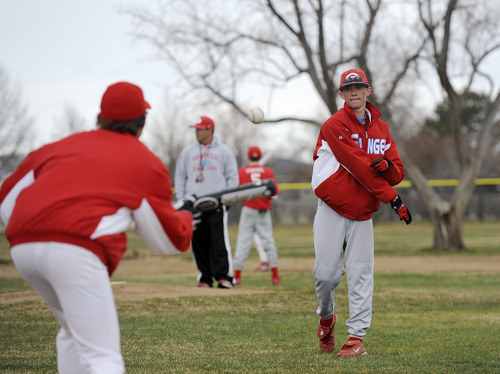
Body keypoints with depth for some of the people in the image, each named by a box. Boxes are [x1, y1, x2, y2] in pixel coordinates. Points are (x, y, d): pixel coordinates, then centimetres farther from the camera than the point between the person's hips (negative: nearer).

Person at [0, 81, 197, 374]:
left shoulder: (63, 146, 28)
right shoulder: (148, 164, 15)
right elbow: (169, 242, 20)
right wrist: (187, 216, 40)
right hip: (75, 251, -6)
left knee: (74, 333, 26)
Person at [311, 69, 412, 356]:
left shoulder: (381, 128, 12)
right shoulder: (334, 125, -7)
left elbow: (398, 174, 10)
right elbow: (358, 166, -15)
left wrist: (386, 165, -15)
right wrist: (392, 197, -16)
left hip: (363, 215, 4)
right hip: (332, 211, -4)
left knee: (360, 275, -4)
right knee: (327, 273, -5)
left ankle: (357, 337, -2)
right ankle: (327, 317, 24)